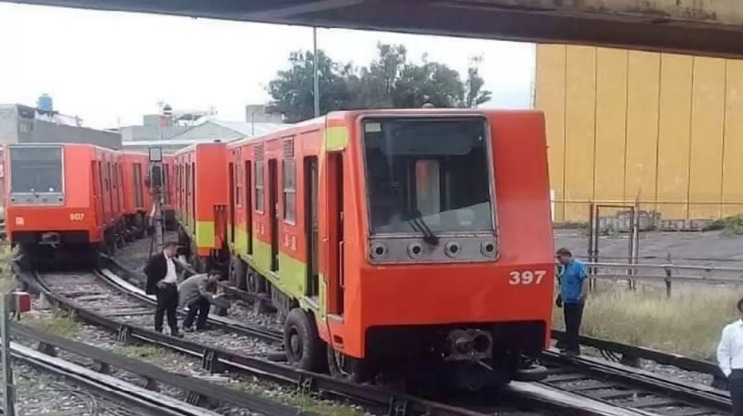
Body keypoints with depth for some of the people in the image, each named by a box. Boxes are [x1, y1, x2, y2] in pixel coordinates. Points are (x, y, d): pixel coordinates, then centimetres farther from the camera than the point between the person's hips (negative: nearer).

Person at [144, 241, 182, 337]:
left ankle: (174, 330, 15)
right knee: (161, 309, -2)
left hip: (173, 287, 8)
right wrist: (156, 282, -16)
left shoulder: (172, 260, 14)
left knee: (172, 309, 11)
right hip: (163, 287, -8)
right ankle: (158, 330, 5)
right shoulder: (157, 259, -12)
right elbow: (147, 270, -17)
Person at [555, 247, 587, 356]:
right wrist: (560, 295, 22)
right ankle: (569, 346, 19)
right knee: (568, 325, 12)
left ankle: (575, 348, -2)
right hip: (567, 301, 8)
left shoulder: (578, 265, -11)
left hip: (576, 301, -8)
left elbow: (584, 282, -16)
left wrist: (582, 296, -22)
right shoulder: (563, 267, 12)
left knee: (574, 326, -6)